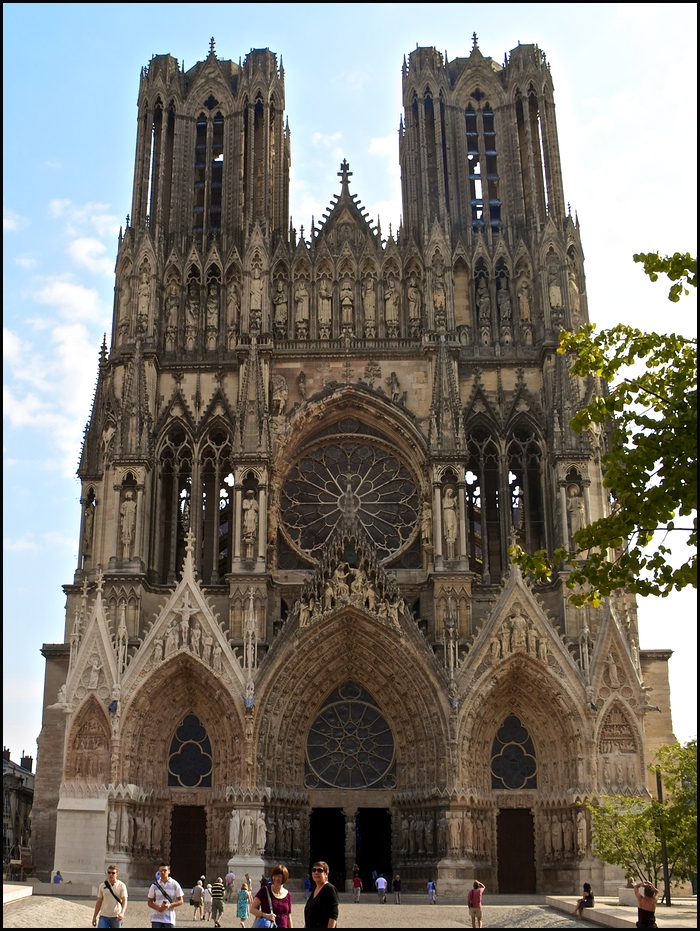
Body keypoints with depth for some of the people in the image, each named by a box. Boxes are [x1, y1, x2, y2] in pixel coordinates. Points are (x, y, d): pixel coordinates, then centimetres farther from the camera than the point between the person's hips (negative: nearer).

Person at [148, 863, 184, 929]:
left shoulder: (174, 884, -1)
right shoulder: (154, 885, 2)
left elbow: (181, 901, 2)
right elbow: (150, 902, 6)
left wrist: (170, 905, -16)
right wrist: (158, 908, -14)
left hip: (169, 918, -1)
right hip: (156, 918, 1)